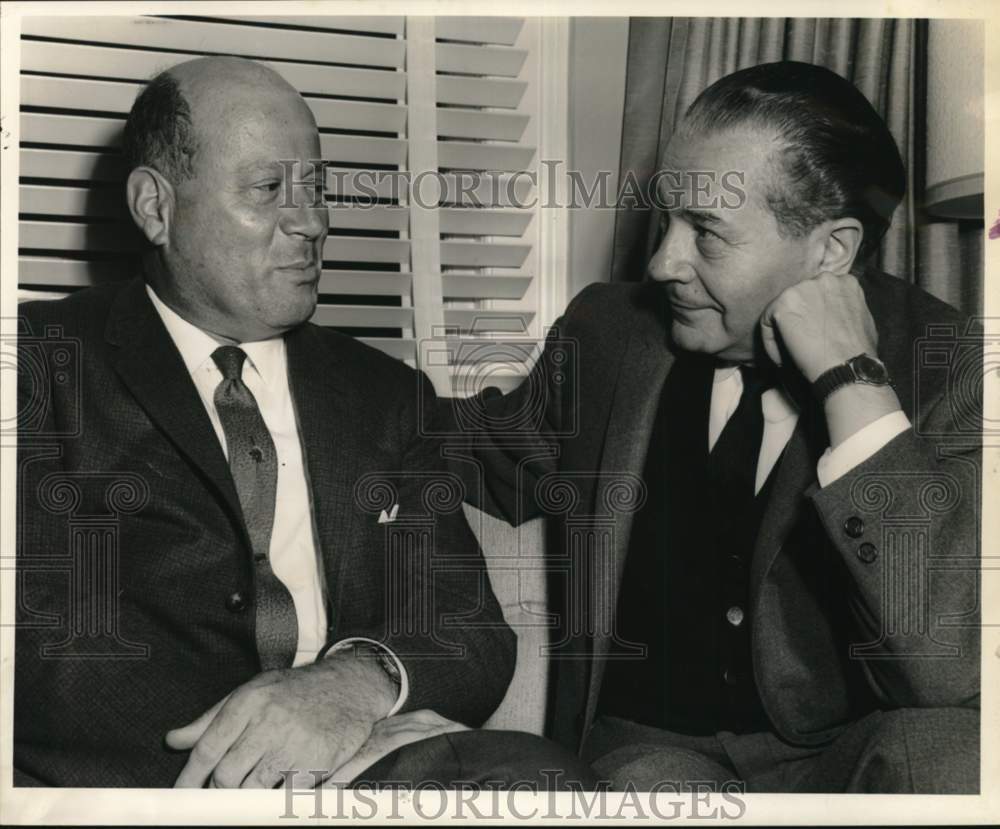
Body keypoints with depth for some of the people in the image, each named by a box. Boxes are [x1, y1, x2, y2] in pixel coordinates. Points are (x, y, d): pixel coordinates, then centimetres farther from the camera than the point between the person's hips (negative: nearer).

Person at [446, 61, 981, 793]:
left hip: (849, 751, 0)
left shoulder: (948, 366, -12)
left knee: (946, 750, -31)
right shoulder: (612, 329, -2)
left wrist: (854, 383, -25)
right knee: (651, 781, -32)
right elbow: (498, 459, 17)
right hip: (653, 748, 1)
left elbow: (954, 669, -25)